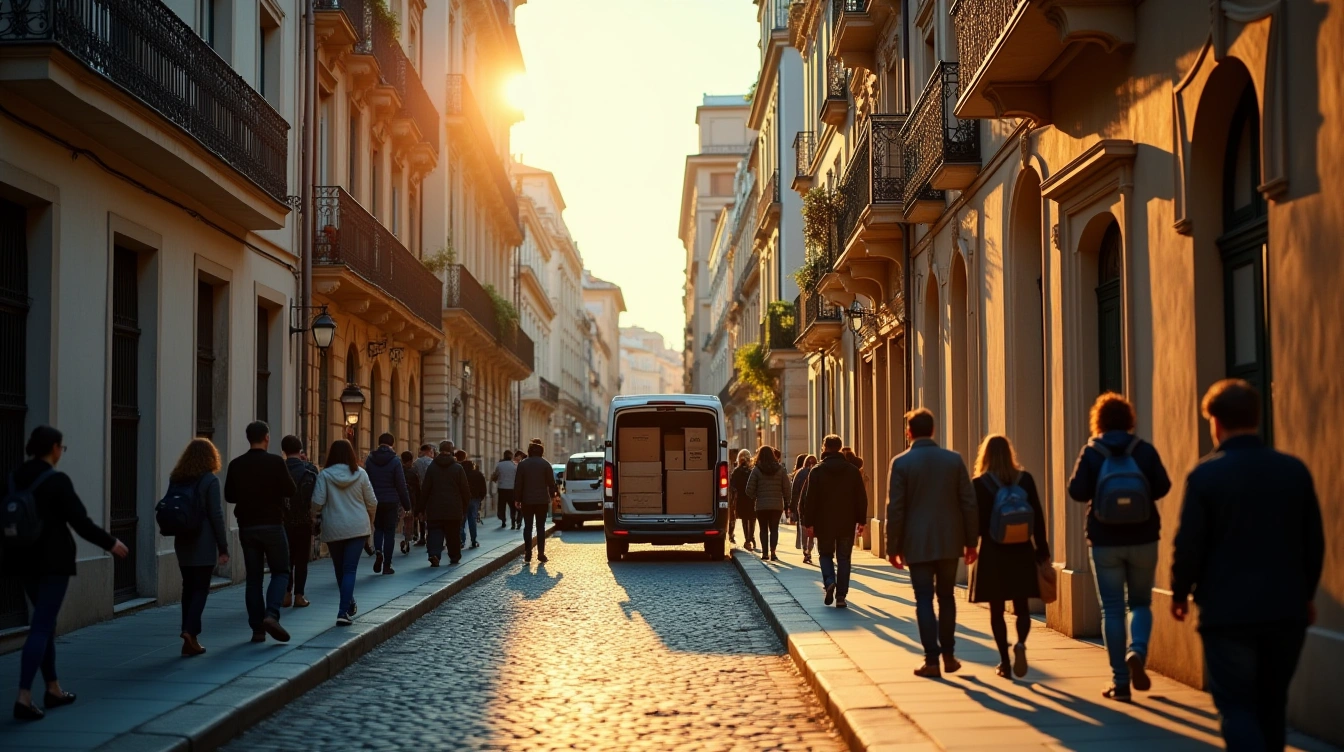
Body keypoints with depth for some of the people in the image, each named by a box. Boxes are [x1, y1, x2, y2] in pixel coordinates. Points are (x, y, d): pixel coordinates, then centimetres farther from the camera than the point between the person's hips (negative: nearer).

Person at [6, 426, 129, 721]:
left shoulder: (14, 479, 6)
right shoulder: (57, 481, -14)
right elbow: (79, 521, -14)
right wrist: (111, 543, -2)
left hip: (24, 560, 7)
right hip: (52, 561, -7)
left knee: (45, 622, 17)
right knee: (41, 626, -7)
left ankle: (53, 690, 23)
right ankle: (24, 698, -14)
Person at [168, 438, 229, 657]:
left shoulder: (176, 479, 7)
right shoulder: (209, 480, -10)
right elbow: (216, 516, -11)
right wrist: (223, 548, -7)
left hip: (183, 543, 5)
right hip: (204, 544, -5)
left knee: (188, 588, 11)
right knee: (200, 589, -1)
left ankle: (189, 638, 11)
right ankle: (190, 631, -17)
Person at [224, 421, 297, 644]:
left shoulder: (236, 465, 0)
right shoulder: (275, 462, -10)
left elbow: (229, 496, 7)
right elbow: (290, 491, -7)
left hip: (247, 527, 3)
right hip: (272, 525, -3)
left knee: (253, 577, 9)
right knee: (280, 572, 7)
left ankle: (257, 629, 7)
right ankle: (271, 615, -14)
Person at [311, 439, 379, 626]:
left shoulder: (324, 475, -7)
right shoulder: (360, 473, -4)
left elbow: (317, 503, -11)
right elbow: (372, 503, 0)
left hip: (333, 529, 0)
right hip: (357, 528, 0)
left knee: (340, 569, 18)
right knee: (350, 569, -1)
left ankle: (349, 606, 32)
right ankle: (343, 612, -13)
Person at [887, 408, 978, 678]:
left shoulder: (901, 462, -7)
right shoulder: (954, 459, 0)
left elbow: (895, 508, -8)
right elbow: (968, 502, 2)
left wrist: (893, 547, -1)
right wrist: (971, 540, 9)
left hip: (918, 544, -3)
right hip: (949, 542, 3)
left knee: (924, 600, 2)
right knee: (947, 598, 15)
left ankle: (932, 660, -1)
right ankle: (948, 655, 20)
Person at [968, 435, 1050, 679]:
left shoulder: (979, 483, -8)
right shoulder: (1025, 479, -1)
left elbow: (976, 521, -8)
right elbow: (1038, 517, 1)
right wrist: (1042, 550, 7)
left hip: (992, 554, -2)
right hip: (1021, 552, 2)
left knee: (997, 611, 8)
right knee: (1022, 607, 10)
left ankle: (1005, 662, 7)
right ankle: (1020, 643, -16)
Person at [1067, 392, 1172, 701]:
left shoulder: (1091, 452, -4)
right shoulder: (1144, 449, -2)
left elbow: (1077, 491, -9)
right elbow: (1162, 486, -4)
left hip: (1105, 540, -1)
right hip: (1142, 538, 1)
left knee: (1112, 609, 4)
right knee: (1140, 602, 15)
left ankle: (1120, 682, 1)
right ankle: (1137, 651, -13)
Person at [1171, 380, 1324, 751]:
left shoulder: (1205, 474, -10)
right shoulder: (1295, 470, 1)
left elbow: (1189, 545, -9)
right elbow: (1314, 541, 7)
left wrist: (1180, 593, 8)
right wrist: (1306, 594, 21)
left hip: (1228, 611, -4)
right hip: (1286, 610, 4)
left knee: (1237, 705, 2)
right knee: (1270, 702, 18)